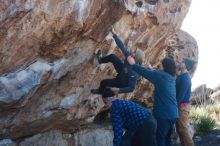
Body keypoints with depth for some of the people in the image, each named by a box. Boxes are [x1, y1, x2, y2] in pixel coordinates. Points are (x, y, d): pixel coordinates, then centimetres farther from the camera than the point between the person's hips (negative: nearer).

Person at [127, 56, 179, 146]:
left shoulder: (161, 75, -10)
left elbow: (144, 72, -4)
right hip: (173, 114, 9)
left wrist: (133, 64, 8)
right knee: (166, 138, 18)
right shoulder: (171, 78, 13)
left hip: (164, 114, -9)